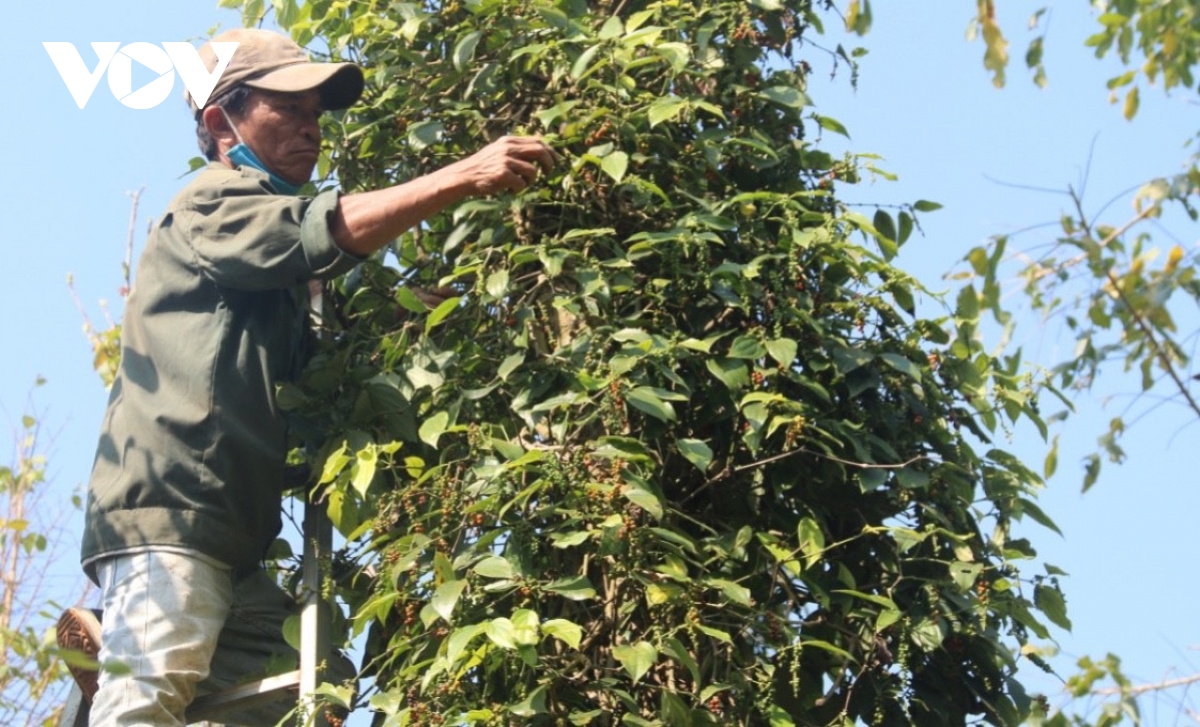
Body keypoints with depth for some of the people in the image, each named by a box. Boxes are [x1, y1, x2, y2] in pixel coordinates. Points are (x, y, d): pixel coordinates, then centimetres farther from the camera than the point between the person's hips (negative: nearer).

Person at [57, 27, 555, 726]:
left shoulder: (273, 268, 26)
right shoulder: (210, 204, -1)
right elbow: (325, 230, -20)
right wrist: (465, 176, -27)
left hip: (234, 539, 9)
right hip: (167, 514, -9)